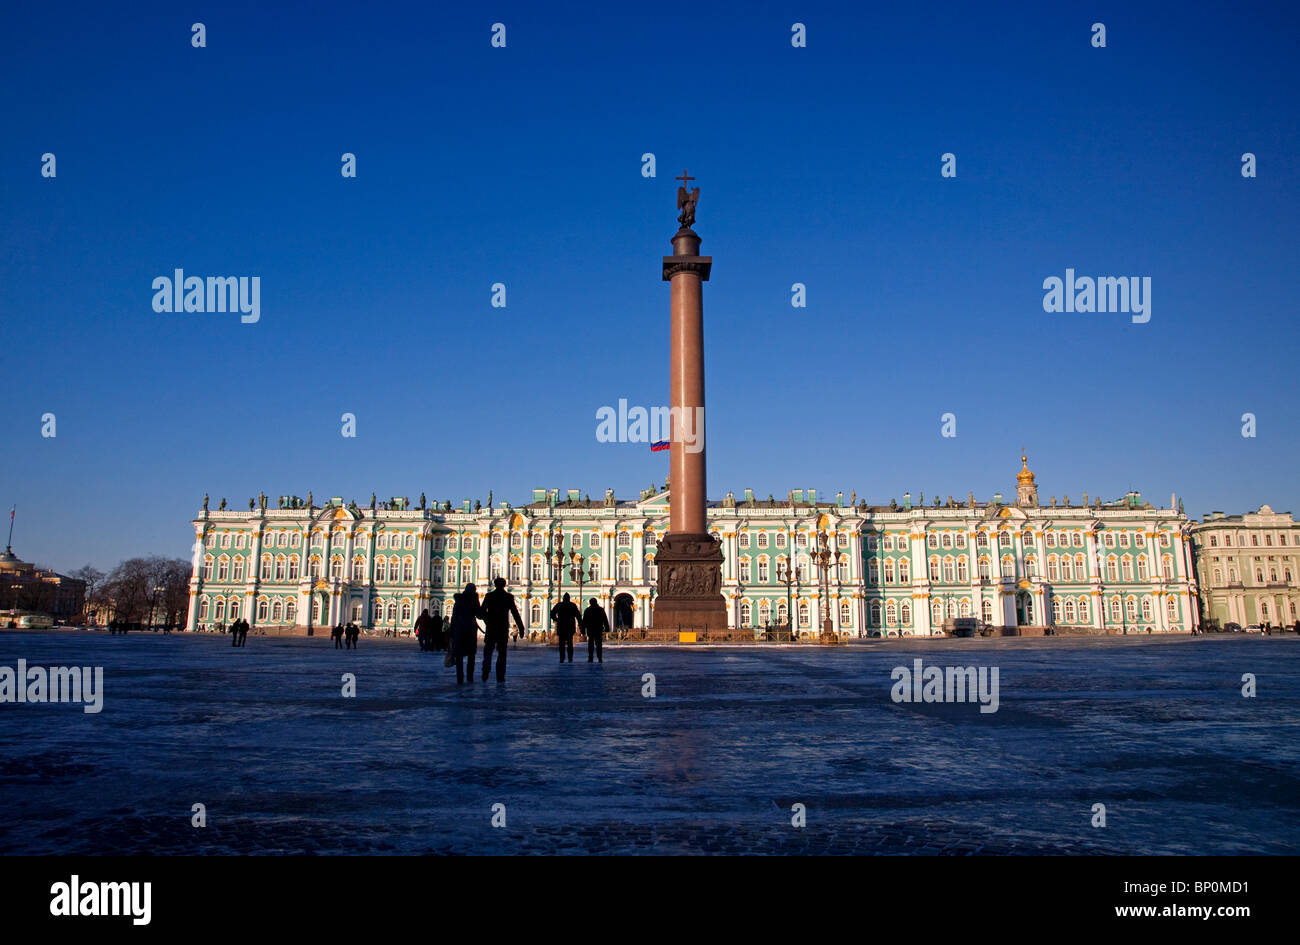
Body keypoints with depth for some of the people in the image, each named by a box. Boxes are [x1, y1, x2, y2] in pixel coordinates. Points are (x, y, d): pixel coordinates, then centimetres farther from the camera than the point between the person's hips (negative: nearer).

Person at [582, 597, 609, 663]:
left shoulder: (587, 610, 1)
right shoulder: (601, 609, 3)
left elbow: (584, 621, 1)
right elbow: (605, 620, 3)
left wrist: (583, 630, 4)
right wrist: (606, 629, 6)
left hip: (590, 630, -1)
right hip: (599, 630, 1)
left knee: (590, 644, 3)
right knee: (598, 644, 3)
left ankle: (590, 658, -3)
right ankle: (600, 658, -4)